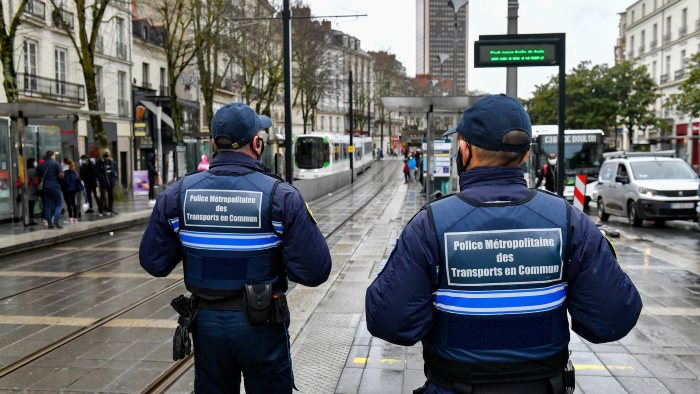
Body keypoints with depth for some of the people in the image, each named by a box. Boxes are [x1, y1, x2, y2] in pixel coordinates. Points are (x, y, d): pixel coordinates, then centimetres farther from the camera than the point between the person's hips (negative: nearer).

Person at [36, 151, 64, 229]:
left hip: (44, 187, 4)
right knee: (58, 204, 4)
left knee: (46, 206, 7)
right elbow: (61, 175, -13)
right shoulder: (56, 164, -1)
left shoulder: (40, 165, 10)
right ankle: (55, 220, -15)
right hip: (54, 186, -4)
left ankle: (49, 223, 6)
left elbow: (36, 178, 7)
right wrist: (57, 177, 7)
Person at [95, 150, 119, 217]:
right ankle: (101, 211, -4)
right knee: (103, 197, -8)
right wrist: (102, 177, -22)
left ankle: (110, 210, 23)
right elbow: (96, 172, -12)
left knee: (111, 196, 12)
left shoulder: (112, 163, 10)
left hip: (111, 182, 6)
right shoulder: (99, 163, -6)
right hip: (103, 183, -6)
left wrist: (116, 177, 3)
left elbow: (115, 170, 17)